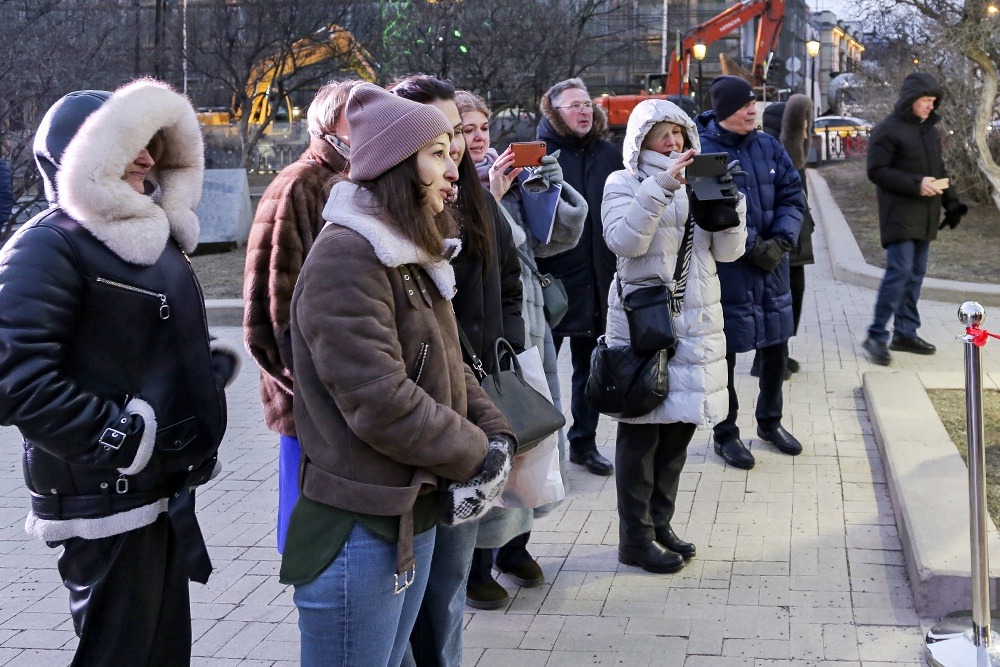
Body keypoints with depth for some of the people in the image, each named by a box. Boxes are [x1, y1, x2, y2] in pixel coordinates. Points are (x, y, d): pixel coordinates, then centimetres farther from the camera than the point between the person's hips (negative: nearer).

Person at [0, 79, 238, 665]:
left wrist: (213, 369, 6)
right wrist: (117, 439, -23)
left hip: (166, 490, 9)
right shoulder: (50, 245, -14)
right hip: (107, 501, -8)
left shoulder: (152, 235, 13)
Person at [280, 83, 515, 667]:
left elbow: (450, 369, 13)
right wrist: (479, 456, -14)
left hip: (417, 517, 9)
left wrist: (498, 439, -5)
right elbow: (380, 404, -26)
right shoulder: (345, 258, -20)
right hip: (359, 534, -9)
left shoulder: (413, 256, 12)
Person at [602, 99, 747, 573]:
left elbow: (729, 252, 7)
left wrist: (730, 205, -12)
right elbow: (624, 240, -19)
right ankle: (635, 538, 7)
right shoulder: (625, 183, -1)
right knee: (641, 431, -2)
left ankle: (659, 523, 25)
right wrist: (662, 186, -25)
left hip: (696, 322, 6)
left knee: (680, 427, 12)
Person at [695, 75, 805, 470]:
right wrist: (753, 246, -19)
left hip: (772, 262, 6)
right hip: (726, 269, -6)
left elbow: (793, 196, 7)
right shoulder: (702, 151, -12)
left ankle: (770, 422, 35)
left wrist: (781, 241, -8)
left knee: (776, 345, 15)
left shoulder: (767, 146, 6)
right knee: (725, 351, 4)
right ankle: (725, 434, 19)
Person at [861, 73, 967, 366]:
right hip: (900, 216, -8)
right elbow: (877, 171, -15)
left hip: (925, 217, 8)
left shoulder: (929, 129, 16)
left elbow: (939, 170, 23)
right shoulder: (887, 130, -9)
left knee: (916, 274, 9)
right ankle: (876, 336, -8)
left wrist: (951, 202, 12)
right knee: (900, 271, -14)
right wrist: (915, 184, -21)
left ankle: (905, 333, 17)